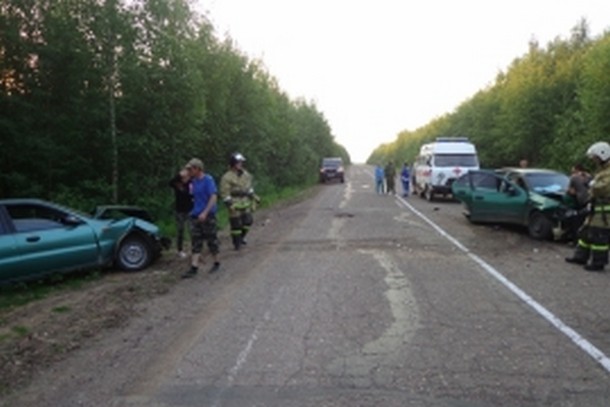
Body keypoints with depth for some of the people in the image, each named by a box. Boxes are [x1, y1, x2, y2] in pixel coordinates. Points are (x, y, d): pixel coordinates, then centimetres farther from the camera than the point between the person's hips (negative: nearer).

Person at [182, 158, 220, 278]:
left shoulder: (208, 180, -13)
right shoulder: (193, 181, 10)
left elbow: (214, 197, -19)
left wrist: (205, 213, -24)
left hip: (207, 215, -7)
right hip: (196, 215, 7)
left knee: (212, 240, 5)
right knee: (196, 242, 4)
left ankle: (216, 263, 22)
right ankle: (194, 267, 4)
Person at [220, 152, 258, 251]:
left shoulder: (246, 174, 8)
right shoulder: (227, 177, -12)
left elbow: (249, 187, 20)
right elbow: (225, 193, -14)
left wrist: (253, 197, 18)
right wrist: (229, 204, -19)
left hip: (246, 203, 6)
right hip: (235, 205, -6)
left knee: (248, 221, 9)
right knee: (236, 225, 0)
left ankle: (241, 237, 31)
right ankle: (237, 243, 13)